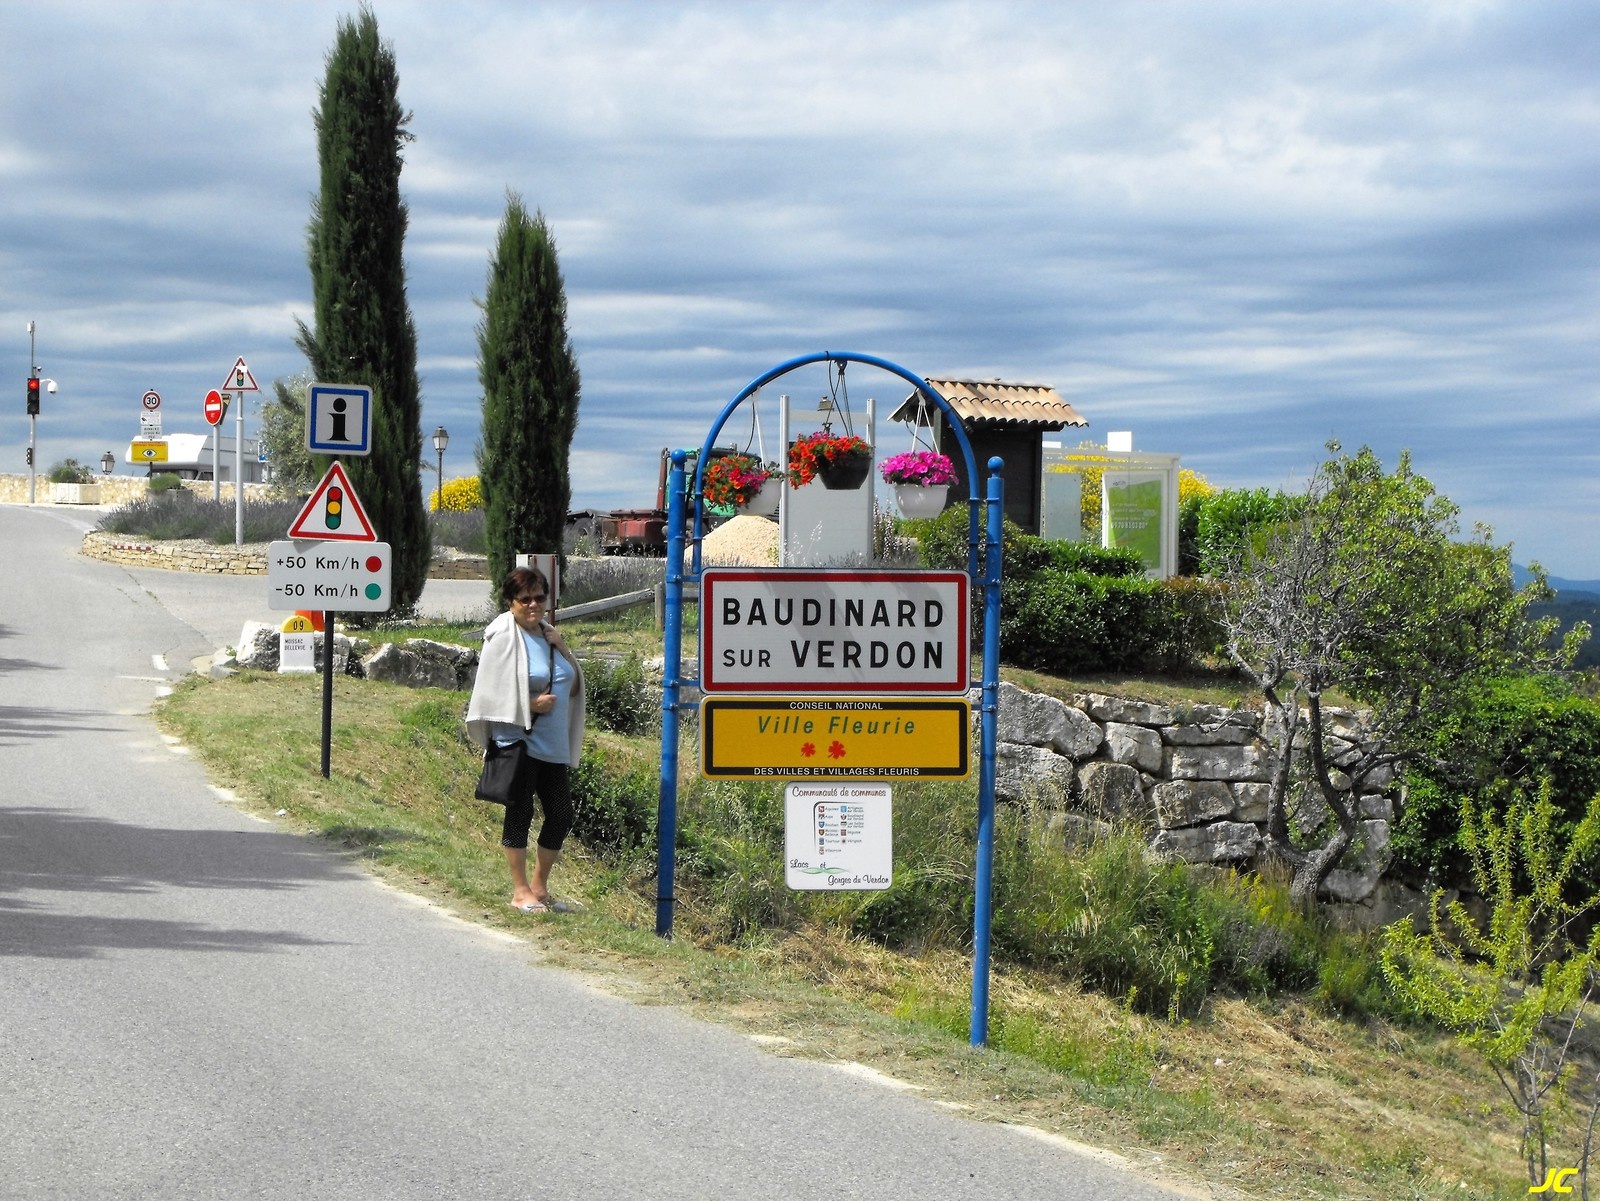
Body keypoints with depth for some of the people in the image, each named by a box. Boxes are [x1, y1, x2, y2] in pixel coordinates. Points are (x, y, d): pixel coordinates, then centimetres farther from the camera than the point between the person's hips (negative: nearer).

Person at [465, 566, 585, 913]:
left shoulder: (549, 634, 13)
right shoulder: (503, 637, -8)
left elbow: (574, 687, 17)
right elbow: (491, 692, -11)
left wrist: (563, 649, 2)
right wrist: (529, 704, -16)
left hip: (553, 744, 7)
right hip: (518, 740, -7)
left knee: (561, 815, 8)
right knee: (520, 813, 0)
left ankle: (539, 887, 21)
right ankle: (520, 891, 9)